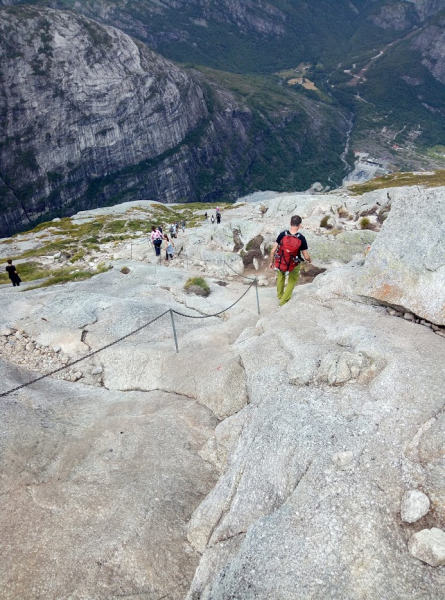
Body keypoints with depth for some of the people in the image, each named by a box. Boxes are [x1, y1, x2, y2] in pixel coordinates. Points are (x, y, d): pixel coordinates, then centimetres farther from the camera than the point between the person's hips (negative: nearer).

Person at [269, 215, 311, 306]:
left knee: (280, 276, 35)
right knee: (292, 281, 29)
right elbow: (306, 257, -15)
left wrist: (271, 262, 4)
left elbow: (272, 251, -14)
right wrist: (310, 260, 9)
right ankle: (284, 300, 37)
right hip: (294, 266, -2)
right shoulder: (301, 238, -22)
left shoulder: (282, 234, -19)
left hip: (280, 263, 2)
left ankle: (280, 295, 55)